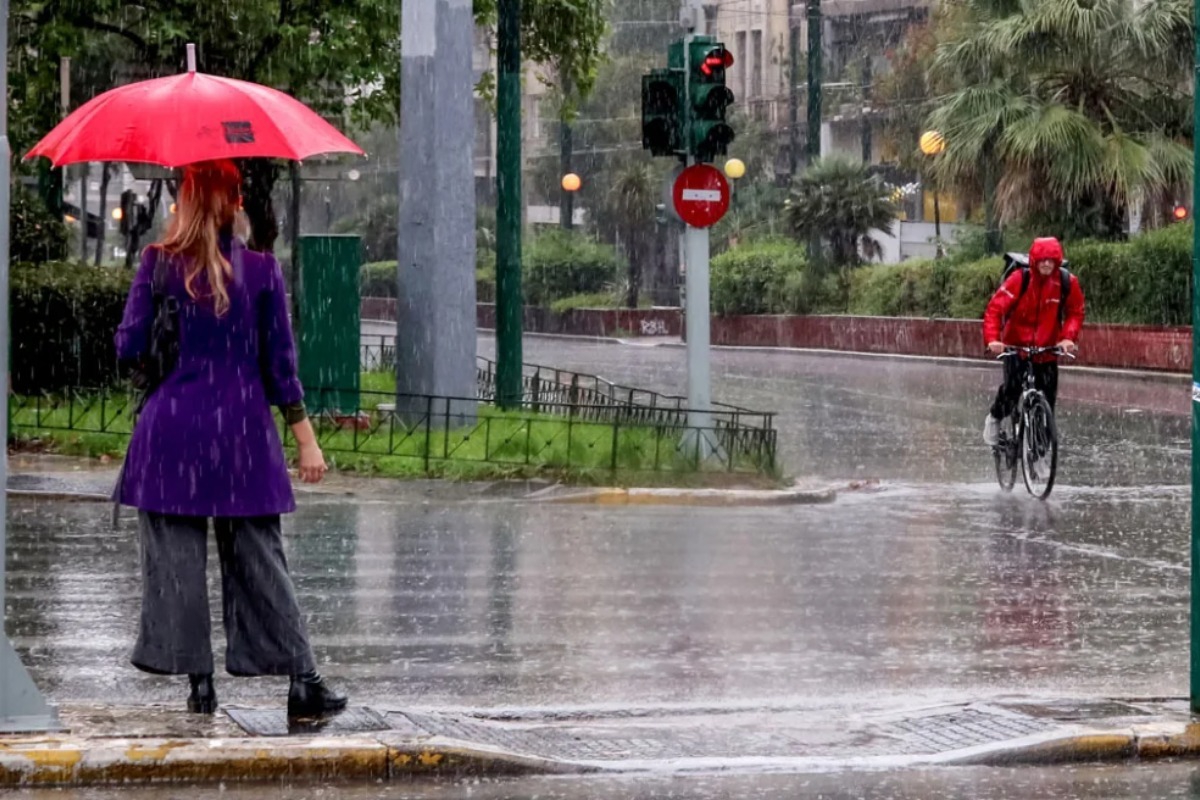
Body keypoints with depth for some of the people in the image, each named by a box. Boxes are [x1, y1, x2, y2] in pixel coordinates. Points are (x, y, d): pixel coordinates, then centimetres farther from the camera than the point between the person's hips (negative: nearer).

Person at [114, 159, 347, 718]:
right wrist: (305, 437, 5)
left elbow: (128, 347, -2)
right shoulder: (261, 268, 0)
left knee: (176, 557, 5)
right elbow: (280, 361, 1)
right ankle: (303, 680, 2)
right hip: (243, 426, 2)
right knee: (259, 557, 6)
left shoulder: (159, 263, -4)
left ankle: (198, 681, 3)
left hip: (171, 426, -2)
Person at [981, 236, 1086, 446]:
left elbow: (1075, 313, 2)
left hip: (1047, 350, 2)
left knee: (1048, 396, -1)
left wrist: (1068, 337, -16)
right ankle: (994, 418, 16)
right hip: (1016, 346, -2)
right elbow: (995, 308, -19)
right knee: (1012, 387, -15)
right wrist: (992, 338, -33)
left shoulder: (1068, 283, -9)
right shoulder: (1019, 279, -17)